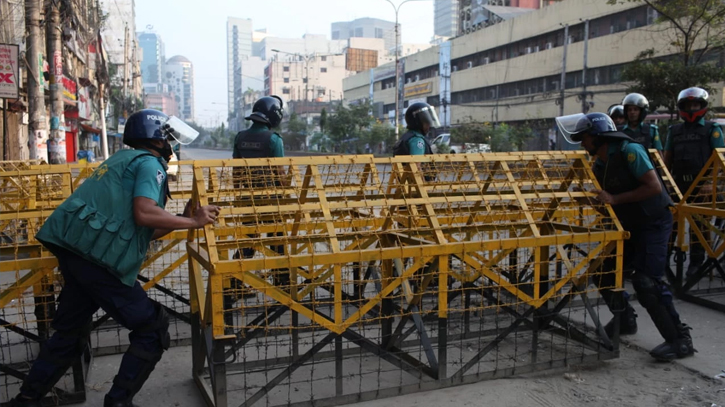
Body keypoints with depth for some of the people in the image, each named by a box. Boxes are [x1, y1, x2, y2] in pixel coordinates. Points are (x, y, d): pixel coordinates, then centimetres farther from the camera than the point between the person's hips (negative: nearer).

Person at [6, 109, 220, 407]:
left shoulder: (121, 160, 28)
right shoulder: (149, 162, -1)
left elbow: (139, 231, 24)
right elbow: (144, 214, -19)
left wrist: (182, 219, 23)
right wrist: (194, 222, -8)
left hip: (73, 249, 9)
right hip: (100, 257, -9)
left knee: (70, 331, 24)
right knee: (152, 329, 4)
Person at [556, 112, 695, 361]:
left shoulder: (629, 151, -19)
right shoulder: (599, 165, 6)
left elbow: (654, 187, -26)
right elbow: (605, 202, 13)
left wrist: (614, 199, -27)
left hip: (653, 223, -9)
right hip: (628, 226, 9)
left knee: (646, 280, -18)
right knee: (605, 272, 8)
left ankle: (680, 339, -7)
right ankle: (625, 320, 29)